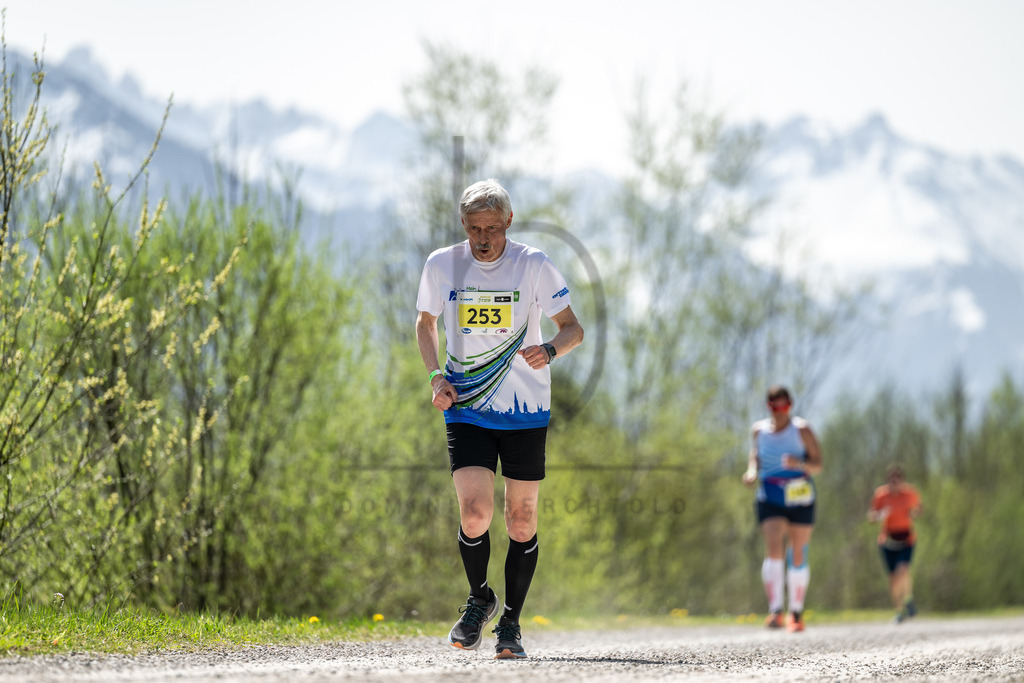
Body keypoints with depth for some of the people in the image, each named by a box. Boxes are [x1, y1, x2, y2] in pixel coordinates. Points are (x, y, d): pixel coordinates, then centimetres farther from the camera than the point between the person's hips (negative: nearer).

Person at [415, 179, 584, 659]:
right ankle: (478, 598, 13)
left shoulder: (533, 266, -8)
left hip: (524, 411, 0)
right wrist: (435, 376, -2)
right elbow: (425, 321, 14)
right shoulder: (442, 265, -4)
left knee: (521, 521, 2)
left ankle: (511, 623, 19)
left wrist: (550, 350, -25)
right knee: (474, 513, -15)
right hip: (465, 408, 0)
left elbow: (573, 327, -2)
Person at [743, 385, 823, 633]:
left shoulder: (801, 429, -3)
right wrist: (751, 470, 1)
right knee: (773, 550, -18)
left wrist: (800, 463, -24)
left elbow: (817, 465, -3)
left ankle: (796, 613, 19)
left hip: (800, 498, -1)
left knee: (798, 556, 5)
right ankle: (775, 611, -25)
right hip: (770, 499, 1)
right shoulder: (760, 429, 6)